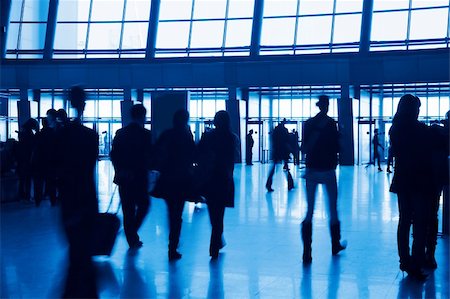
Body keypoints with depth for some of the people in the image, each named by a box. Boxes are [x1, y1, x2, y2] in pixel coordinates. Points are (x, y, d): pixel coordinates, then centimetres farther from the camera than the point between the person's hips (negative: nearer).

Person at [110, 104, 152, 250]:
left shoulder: (120, 133, 4)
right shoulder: (145, 134, -11)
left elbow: (113, 154, 4)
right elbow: (149, 157, -12)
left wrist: (119, 170, 11)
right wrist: (146, 169, 6)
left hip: (123, 178, 5)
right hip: (139, 178, -4)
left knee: (128, 209, 11)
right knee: (143, 205, 15)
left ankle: (132, 240, 17)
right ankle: (133, 231, 2)